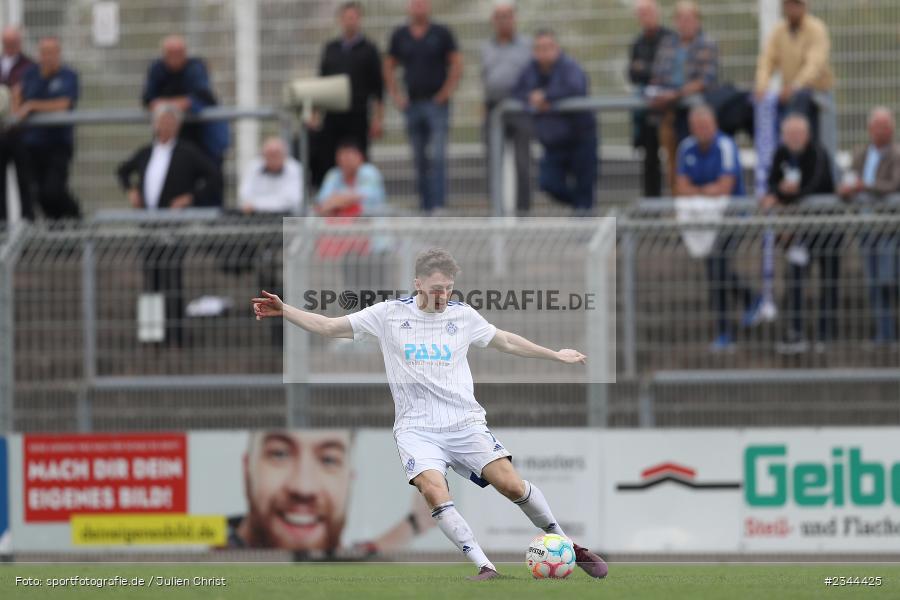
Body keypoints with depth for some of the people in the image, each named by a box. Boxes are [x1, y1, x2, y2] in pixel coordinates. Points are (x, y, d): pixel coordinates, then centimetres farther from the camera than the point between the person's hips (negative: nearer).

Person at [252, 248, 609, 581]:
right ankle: (485, 568, -26)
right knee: (433, 490, -29)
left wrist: (556, 355, 28)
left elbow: (506, 342, 24)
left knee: (511, 485, -16)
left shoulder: (463, 316, 8)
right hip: (416, 427, -1)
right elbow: (328, 327, 5)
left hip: (465, 423, 1)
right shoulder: (389, 314, 2)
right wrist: (283, 311, -7)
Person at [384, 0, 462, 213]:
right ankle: (426, 205, 12)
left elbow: (457, 64, 0)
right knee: (419, 160, 6)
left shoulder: (441, 34, 0)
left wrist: (447, 91, -6)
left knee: (437, 156, -14)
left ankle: (438, 204, -17)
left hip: (436, 102, -4)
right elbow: (389, 66, 16)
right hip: (412, 104, 4)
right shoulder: (400, 35, 9)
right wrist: (396, 95, 7)